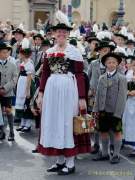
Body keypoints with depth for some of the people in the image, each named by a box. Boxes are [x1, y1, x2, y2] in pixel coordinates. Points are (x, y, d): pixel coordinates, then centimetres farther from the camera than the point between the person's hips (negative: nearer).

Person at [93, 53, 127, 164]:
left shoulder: (121, 78, -3)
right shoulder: (102, 78, 10)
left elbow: (122, 96, -8)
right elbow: (98, 95, 10)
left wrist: (118, 112, -14)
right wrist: (96, 109, 3)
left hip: (115, 111, -4)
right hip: (103, 111, 4)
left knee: (117, 132, 5)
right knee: (103, 132, 12)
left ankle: (116, 155, 16)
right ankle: (104, 154, 26)